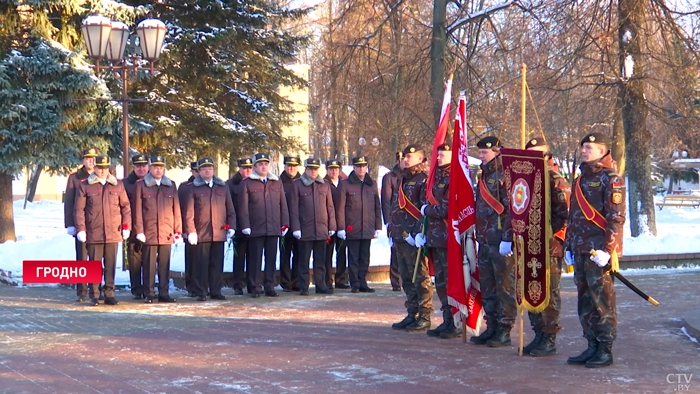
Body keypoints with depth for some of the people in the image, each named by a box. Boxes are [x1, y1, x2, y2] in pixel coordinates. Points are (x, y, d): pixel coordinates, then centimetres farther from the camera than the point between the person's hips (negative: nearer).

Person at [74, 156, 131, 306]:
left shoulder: (118, 185, 10)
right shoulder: (85, 185, 3)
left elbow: (125, 206, 14)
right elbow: (79, 209, 2)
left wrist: (126, 226, 5)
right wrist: (80, 229, -5)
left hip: (113, 233, 2)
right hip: (93, 234, -2)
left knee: (111, 265, 5)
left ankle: (109, 294, 13)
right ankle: (94, 296, 8)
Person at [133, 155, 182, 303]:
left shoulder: (171, 185, 13)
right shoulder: (141, 185, 4)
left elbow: (176, 209, 13)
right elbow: (137, 210, 2)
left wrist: (178, 230, 8)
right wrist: (139, 230, -5)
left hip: (167, 233, 3)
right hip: (149, 233, -2)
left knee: (165, 265, 4)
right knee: (149, 264, -1)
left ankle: (164, 293, 11)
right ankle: (148, 294, 6)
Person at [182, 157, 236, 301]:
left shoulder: (223, 187, 15)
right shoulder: (193, 188, 5)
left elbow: (230, 210, 17)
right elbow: (189, 213, 0)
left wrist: (231, 226, 7)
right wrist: (191, 231, -8)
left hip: (219, 233, 3)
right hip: (201, 234, -3)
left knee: (217, 264, 6)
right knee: (201, 264, -2)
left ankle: (216, 291, 14)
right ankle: (200, 293, 5)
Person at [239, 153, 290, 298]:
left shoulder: (277, 182, 14)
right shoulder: (246, 183, 3)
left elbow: (283, 205, 14)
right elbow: (243, 207, -1)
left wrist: (285, 224, 7)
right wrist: (245, 226, -8)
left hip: (274, 229, 3)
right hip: (256, 229, -3)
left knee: (272, 259, 5)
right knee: (255, 259, 0)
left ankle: (269, 287, 12)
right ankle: (256, 288, 7)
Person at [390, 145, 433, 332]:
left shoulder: (424, 180, -8)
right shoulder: (401, 180, 20)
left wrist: (418, 233, -23)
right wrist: (393, 232, 21)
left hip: (415, 239, -9)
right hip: (401, 238, 9)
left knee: (420, 278, -4)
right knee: (407, 279, 13)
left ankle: (424, 317, 1)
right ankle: (412, 315, 20)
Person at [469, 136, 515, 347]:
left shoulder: (505, 175, -10)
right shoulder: (484, 176, 18)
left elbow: (513, 209, -16)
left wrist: (508, 239, -20)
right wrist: (479, 237, 21)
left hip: (502, 243, -9)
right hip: (485, 242, 9)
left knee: (505, 287, -2)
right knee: (487, 288, 12)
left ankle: (504, 331, 4)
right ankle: (492, 328, 21)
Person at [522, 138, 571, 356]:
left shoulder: (556, 181, -7)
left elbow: (562, 214, -14)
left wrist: (547, 236, -22)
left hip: (549, 247, -8)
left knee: (549, 294, -3)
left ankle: (549, 340, 3)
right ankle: (539, 336, 21)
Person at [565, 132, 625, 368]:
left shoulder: (611, 179, -7)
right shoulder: (581, 179, 18)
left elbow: (616, 218, -14)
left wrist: (606, 249, -20)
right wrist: (569, 246, 20)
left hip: (599, 251, -8)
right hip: (581, 251, 8)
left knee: (602, 300, -3)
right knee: (585, 300, 11)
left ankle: (606, 351, 4)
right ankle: (593, 346, 20)